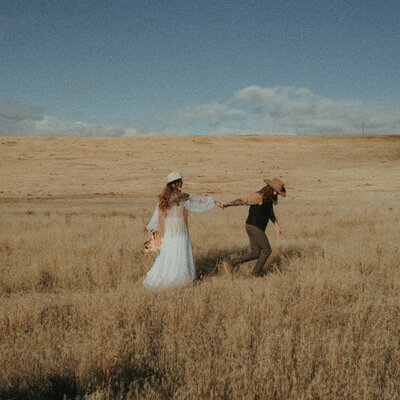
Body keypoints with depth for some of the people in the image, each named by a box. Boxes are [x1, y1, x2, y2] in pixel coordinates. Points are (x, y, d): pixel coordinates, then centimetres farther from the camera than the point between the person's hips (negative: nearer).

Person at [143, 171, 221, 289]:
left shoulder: (164, 197, 3)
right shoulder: (182, 198, -14)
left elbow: (157, 214, 7)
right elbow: (199, 200, -3)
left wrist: (152, 228, 16)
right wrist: (214, 201, 9)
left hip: (167, 232, 7)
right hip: (178, 233, -7)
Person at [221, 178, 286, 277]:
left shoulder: (270, 198, 11)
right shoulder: (259, 196, -18)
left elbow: (271, 213, 25)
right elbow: (242, 201, -26)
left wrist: (277, 226, 28)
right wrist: (228, 204, -35)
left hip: (257, 228, 9)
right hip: (254, 227, -9)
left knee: (255, 253, 9)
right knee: (267, 250, 3)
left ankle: (230, 263, 6)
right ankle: (257, 271, 20)